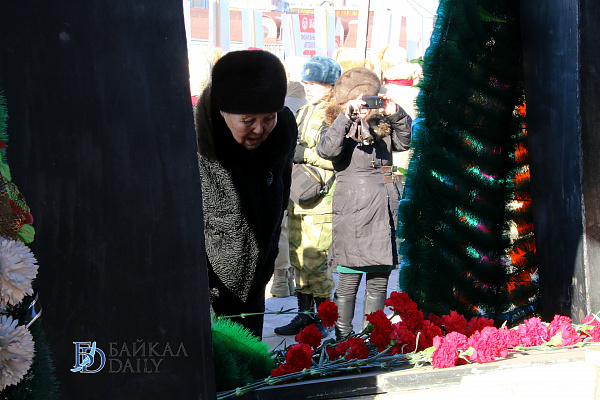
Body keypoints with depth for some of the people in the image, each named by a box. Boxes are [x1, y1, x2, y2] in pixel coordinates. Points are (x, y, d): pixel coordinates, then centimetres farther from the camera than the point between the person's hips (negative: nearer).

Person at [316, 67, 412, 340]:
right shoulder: (339, 127, 2)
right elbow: (327, 150, -18)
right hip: (353, 213, -5)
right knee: (349, 281, -2)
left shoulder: (383, 126, 17)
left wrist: (396, 115, -4)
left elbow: (405, 141, 8)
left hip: (385, 213, 5)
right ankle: (343, 340, 7)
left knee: (379, 281, 9)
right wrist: (346, 117, -21)